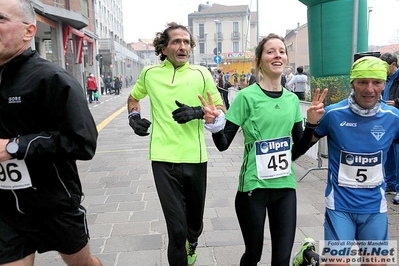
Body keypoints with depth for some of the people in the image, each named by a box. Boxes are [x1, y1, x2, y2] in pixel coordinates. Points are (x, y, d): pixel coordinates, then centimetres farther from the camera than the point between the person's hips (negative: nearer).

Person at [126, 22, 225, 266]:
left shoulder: (201, 74, 2)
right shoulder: (150, 74, 4)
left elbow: (221, 111, 2)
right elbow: (133, 98, 23)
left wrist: (198, 112, -16)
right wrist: (134, 116, 3)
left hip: (195, 158, 1)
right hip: (163, 159, -1)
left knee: (195, 217, 20)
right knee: (176, 226, -3)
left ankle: (192, 244, 54)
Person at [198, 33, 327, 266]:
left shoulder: (292, 99, 5)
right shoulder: (247, 96, -9)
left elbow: (298, 150, 10)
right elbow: (224, 144, -8)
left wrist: (312, 124, -3)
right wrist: (214, 124, -26)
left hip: (285, 186, 4)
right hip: (254, 186, -4)